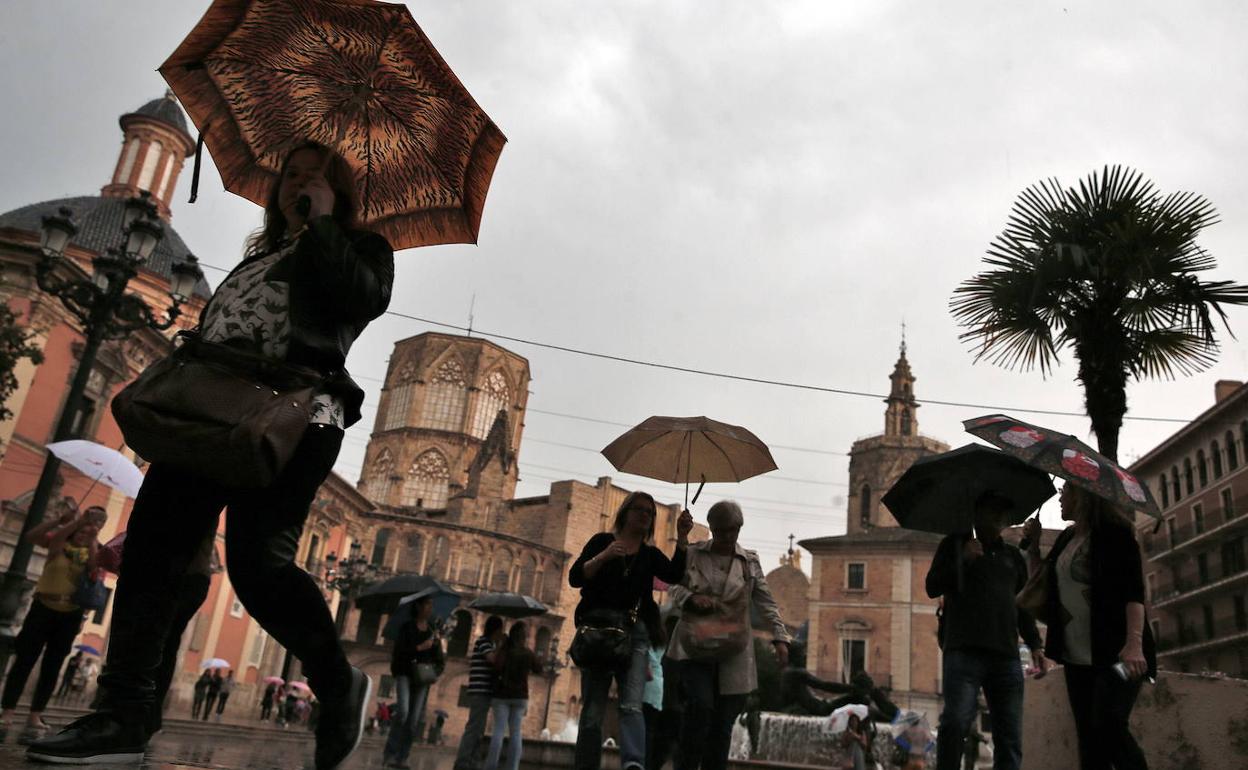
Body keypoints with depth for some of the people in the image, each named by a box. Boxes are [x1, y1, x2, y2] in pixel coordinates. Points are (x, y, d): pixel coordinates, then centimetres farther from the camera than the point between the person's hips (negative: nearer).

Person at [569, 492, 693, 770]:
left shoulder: (651, 555, 17)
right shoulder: (602, 541, 11)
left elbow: (676, 575, -3)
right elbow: (575, 578, -1)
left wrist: (682, 537, -13)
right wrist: (603, 557, -15)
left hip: (635, 634, 1)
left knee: (632, 705, -17)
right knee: (592, 711, -1)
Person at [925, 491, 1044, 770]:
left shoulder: (1013, 556, 24)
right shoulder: (955, 544, 13)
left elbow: (1023, 606, 26)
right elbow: (932, 587, 5)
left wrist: (1035, 645, 12)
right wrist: (962, 559, -8)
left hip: (1006, 657, 4)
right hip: (964, 651, -4)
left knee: (1010, 737, 0)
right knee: (956, 722, -20)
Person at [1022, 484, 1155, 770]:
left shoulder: (1114, 532, -6)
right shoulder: (1066, 538, 15)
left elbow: (1134, 590, -16)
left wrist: (1134, 642, -29)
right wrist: (1034, 544, 13)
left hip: (1114, 652, -8)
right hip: (1076, 657, 8)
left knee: (1108, 727, -22)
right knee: (1088, 736, 6)